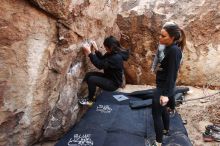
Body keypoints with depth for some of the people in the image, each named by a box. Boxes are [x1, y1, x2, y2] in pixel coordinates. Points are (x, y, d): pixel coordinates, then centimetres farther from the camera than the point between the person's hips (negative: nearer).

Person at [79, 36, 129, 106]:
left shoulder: (116, 58, -30)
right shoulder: (112, 53, -1)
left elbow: (100, 65, -31)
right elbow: (102, 60, 10)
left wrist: (89, 53, -27)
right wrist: (96, 50, -2)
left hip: (113, 83, -10)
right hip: (109, 77, 10)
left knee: (91, 79, -23)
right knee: (88, 75, -1)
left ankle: (90, 100, 0)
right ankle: (91, 96, 14)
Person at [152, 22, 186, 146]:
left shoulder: (174, 51, -25)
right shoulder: (169, 48, 4)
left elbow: (172, 74, -25)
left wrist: (166, 94, -25)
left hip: (164, 87, -10)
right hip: (163, 85, 10)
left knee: (156, 114, 2)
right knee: (163, 109, 26)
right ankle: (166, 130, 49)